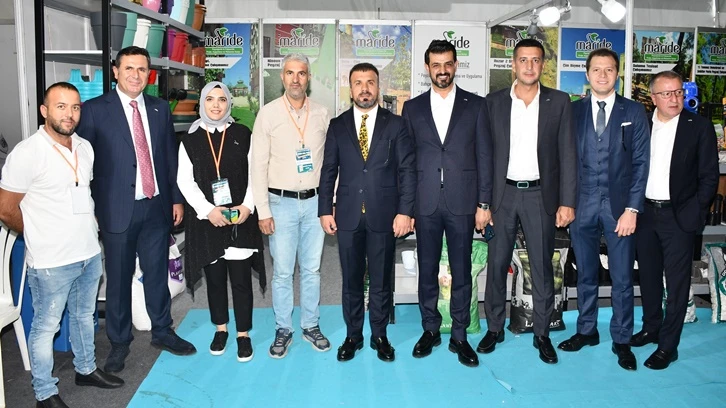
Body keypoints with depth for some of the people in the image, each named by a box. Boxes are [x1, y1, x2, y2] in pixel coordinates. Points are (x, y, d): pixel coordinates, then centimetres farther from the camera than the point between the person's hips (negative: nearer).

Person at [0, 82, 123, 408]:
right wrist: (42, 236, 2)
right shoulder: (26, 153, -16)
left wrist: (86, 231, 11)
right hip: (51, 262, -6)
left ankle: (86, 370, 41)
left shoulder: (85, 148, 4)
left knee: (84, 315, 22)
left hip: (90, 253, 6)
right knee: (46, 326, 9)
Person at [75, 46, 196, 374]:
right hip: (118, 209, -3)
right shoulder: (95, 110, -4)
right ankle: (119, 342, 26)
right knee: (119, 280, 9)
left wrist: (176, 198, 10)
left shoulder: (160, 109, 8)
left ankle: (162, 331, 32)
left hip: (156, 206, 3)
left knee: (157, 274, 14)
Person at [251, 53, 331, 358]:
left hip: (314, 201, 2)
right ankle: (282, 330, 19)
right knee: (282, 272, 4)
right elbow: (258, 165, -3)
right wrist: (263, 211, -6)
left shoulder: (322, 114, 5)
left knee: (312, 269, 11)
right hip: (281, 202, -2)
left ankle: (311, 325, 25)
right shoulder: (268, 113, -2)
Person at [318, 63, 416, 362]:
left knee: (381, 280, 9)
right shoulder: (337, 126, 7)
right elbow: (328, 171, 7)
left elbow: (407, 170, -1)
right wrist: (325, 210, 0)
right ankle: (353, 336, 25)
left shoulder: (396, 124, 2)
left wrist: (405, 211, -9)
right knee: (351, 280, 11)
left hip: (384, 215, -1)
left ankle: (380, 336, 25)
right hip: (348, 215, 1)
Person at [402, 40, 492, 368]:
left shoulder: (475, 105, 5)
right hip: (425, 203, 1)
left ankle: (459, 335, 19)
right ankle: (430, 330, 25)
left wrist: (484, 203, -2)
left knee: (461, 272, 6)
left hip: (462, 202, -1)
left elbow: (484, 156, 3)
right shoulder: (413, 108, 8)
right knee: (427, 270, 10)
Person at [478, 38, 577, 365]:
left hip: (541, 196, -1)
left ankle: (542, 333, 21)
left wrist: (567, 201, -7)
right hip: (503, 194, 1)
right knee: (497, 264, 8)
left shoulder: (559, 102, 2)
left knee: (542, 268, 6)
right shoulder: (494, 102, 3)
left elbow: (567, 154, 0)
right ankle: (494, 328, 23)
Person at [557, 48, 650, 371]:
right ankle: (586, 331, 29)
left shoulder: (634, 112, 3)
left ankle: (621, 340, 20)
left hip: (619, 207, -1)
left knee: (622, 279, 5)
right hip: (582, 206, 1)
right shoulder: (573, 111, 5)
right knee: (586, 275, 13)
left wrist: (632, 209, -8)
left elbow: (640, 162, -1)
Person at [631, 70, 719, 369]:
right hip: (645, 213, 4)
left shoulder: (699, 127, -4)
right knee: (648, 276, 16)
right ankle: (651, 328, 33)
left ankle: (667, 345, 11)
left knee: (677, 282, 2)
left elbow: (709, 176, -4)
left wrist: (694, 212, -10)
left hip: (678, 216, -4)